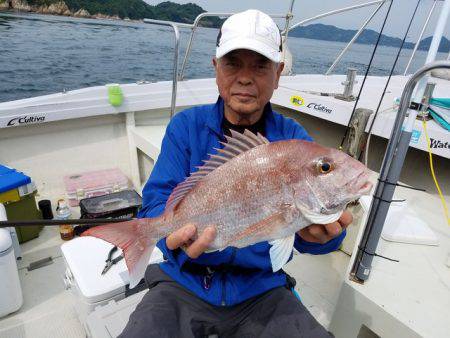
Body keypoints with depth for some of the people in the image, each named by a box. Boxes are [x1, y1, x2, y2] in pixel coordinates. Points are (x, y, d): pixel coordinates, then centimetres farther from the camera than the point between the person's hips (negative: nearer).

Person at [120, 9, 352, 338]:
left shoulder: (293, 138, -3)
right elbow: (156, 202, -12)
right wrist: (176, 235, -34)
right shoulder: (186, 126, -5)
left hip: (260, 290, 2)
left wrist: (322, 231, -33)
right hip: (184, 283, 0)